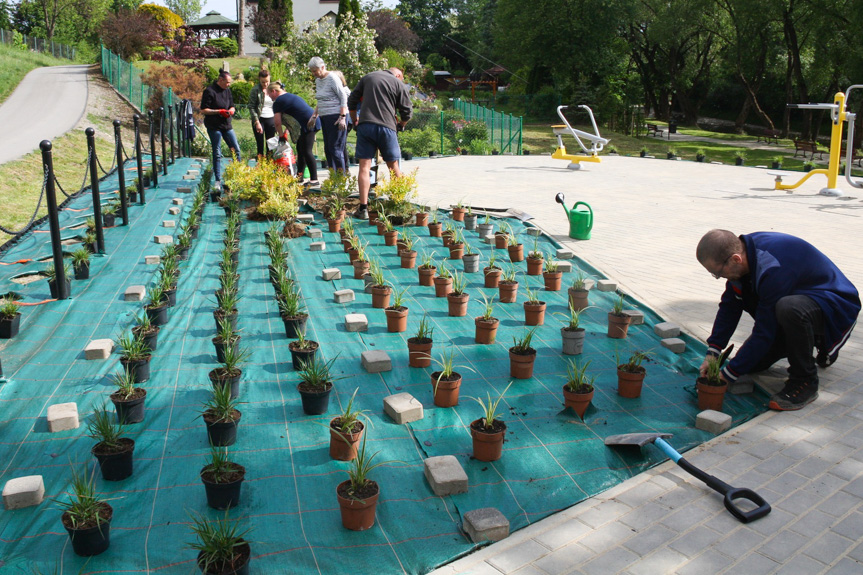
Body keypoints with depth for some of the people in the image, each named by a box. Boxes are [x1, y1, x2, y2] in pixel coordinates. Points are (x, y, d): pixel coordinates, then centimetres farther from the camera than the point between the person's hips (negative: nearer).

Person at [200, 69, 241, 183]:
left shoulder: (227, 90, 11)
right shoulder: (209, 91, -10)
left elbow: (232, 106, 18)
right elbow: (203, 110, -11)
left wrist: (231, 110, -6)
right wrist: (219, 111, -19)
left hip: (226, 125, 6)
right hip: (214, 126, -6)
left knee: (236, 149, 5)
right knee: (217, 154, 0)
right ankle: (218, 179, 6)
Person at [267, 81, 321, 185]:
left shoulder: (278, 101, -5)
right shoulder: (290, 96, 25)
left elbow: (278, 122, -6)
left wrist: (281, 135, 9)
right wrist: (285, 133, 24)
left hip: (308, 125, -10)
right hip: (314, 121, 10)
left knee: (306, 151, -10)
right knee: (300, 149, 16)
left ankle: (314, 180, -12)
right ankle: (299, 176, 22)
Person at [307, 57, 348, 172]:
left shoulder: (332, 78, -10)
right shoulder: (318, 80, 15)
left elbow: (343, 98, -13)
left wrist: (342, 117, -19)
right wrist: (314, 116, 18)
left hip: (336, 116, -9)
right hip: (324, 117, 9)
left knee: (335, 148, -11)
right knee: (327, 148, 7)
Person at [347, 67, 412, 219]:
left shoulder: (367, 77, 17)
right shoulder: (399, 84, 9)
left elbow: (351, 101, 16)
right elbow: (407, 111, 7)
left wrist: (355, 121, 27)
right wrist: (401, 125, 26)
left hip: (365, 125, 1)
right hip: (387, 127, -1)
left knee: (364, 167, -1)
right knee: (393, 167, 12)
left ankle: (363, 208, -7)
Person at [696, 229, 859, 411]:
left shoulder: (773, 269, -36)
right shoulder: (743, 250, -11)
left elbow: (765, 333, -32)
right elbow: (730, 305, -2)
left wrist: (727, 375, -24)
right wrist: (712, 352, -8)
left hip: (837, 308, -8)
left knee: (789, 307, -41)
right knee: (751, 362, 3)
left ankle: (805, 381, -19)